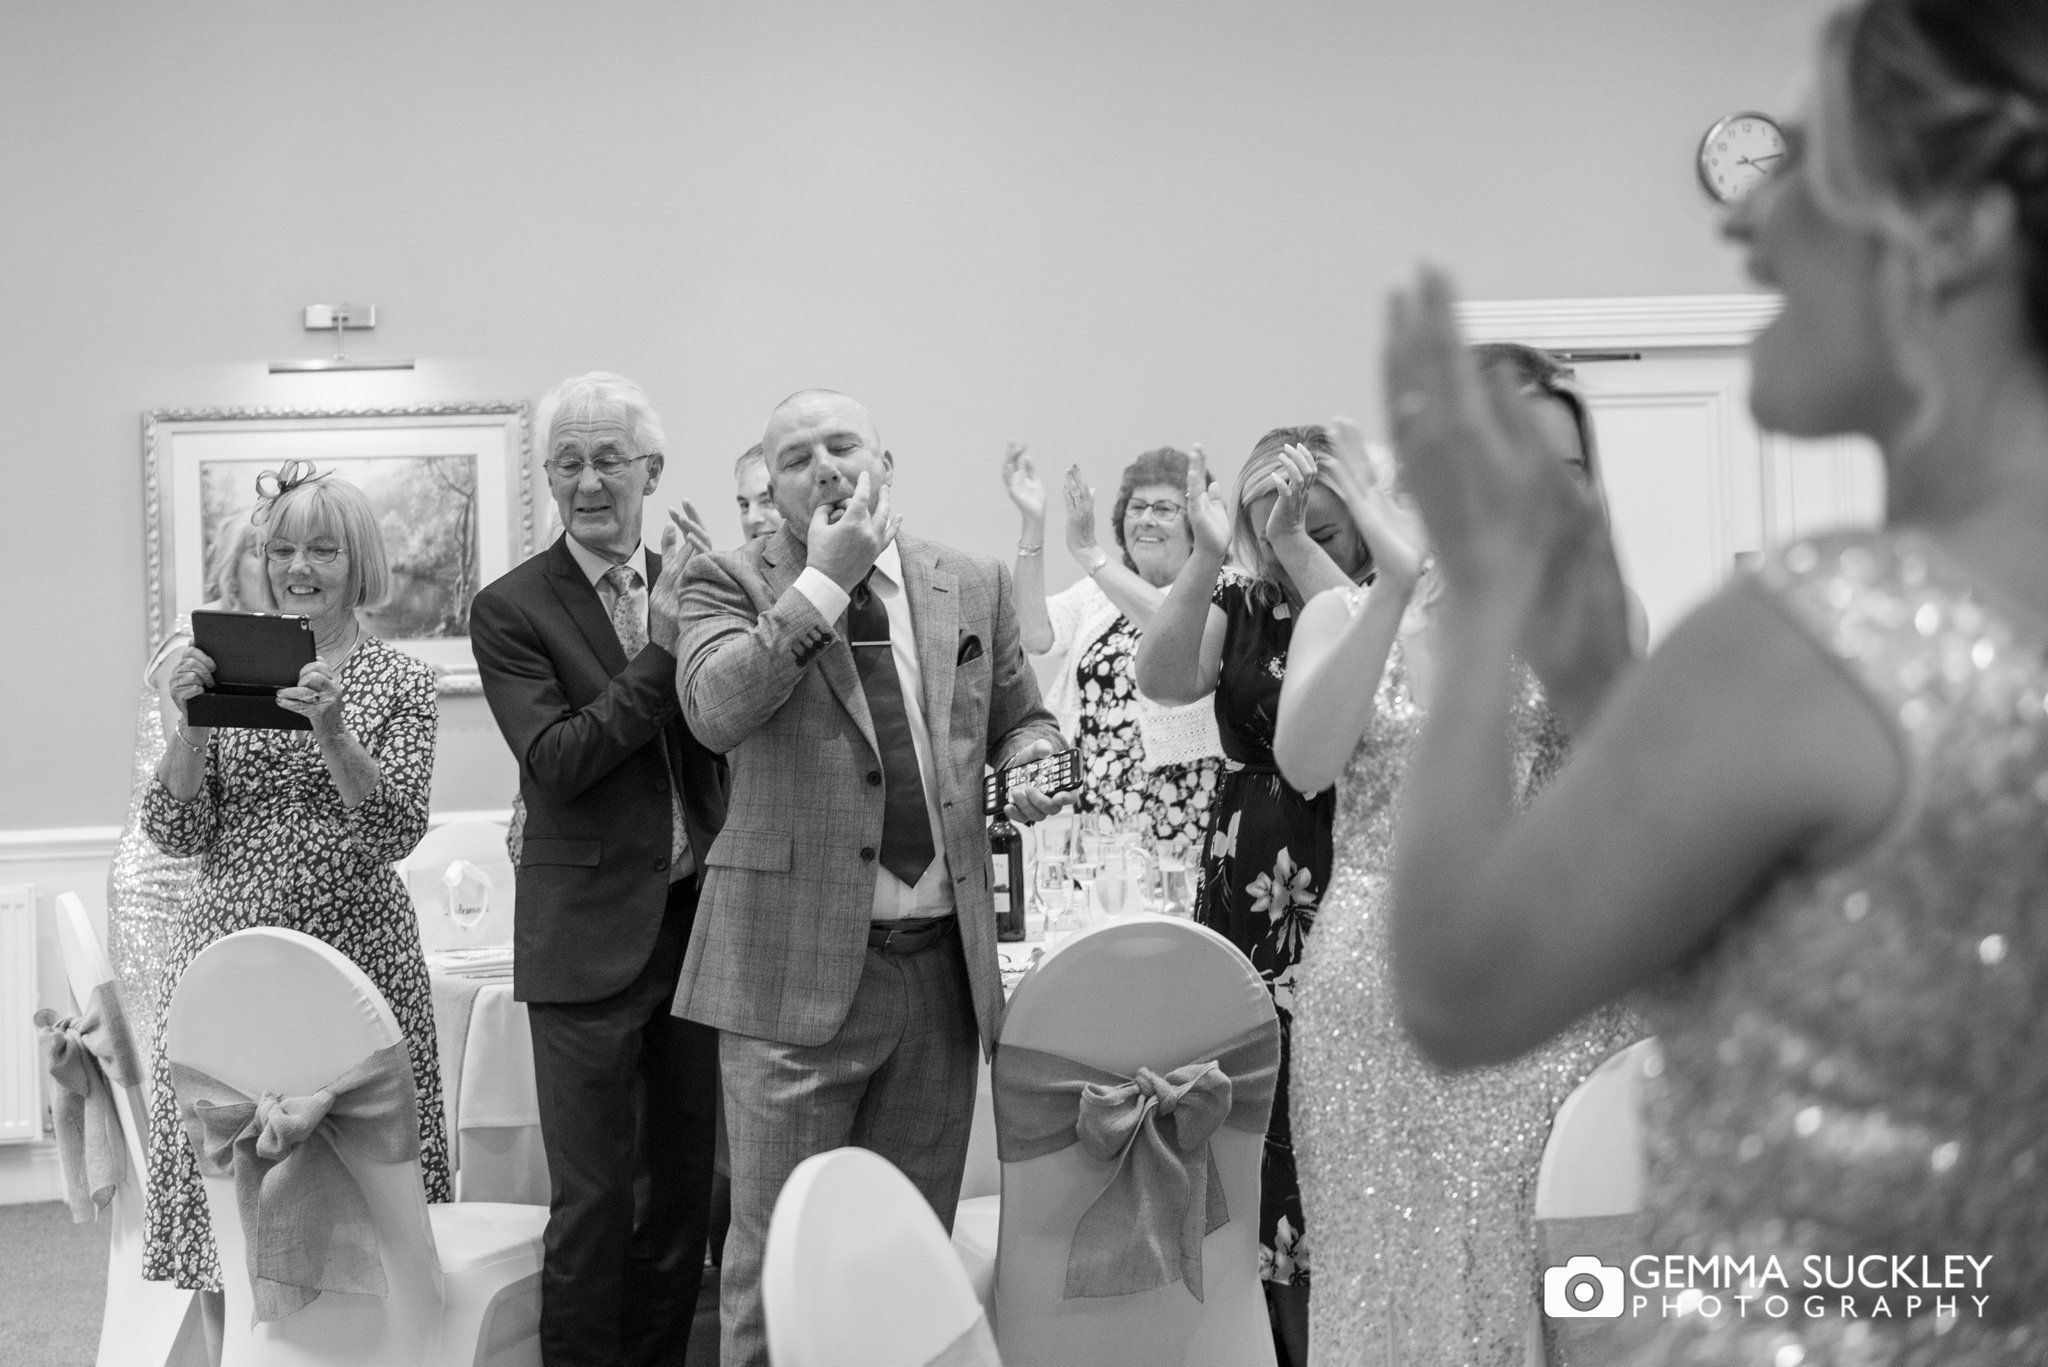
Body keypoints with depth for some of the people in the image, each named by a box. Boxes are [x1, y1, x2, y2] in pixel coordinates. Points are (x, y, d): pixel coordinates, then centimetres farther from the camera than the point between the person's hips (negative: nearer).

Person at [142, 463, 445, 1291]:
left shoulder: (399, 682, 3)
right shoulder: (221, 669, 9)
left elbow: (397, 832, -8)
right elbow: (175, 835, 4)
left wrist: (332, 732, -21)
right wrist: (187, 727, -11)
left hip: (356, 953, -1)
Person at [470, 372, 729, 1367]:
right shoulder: (512, 609, -5)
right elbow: (557, 761, -16)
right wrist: (669, 644, -19)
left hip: (703, 918, 4)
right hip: (592, 937, -4)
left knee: (686, 1185, 13)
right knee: (593, 1199, 1)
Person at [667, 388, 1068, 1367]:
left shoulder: (973, 586, 11)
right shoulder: (727, 581, 0)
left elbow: (1019, 718, 22)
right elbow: (715, 709, -18)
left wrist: (1035, 761, -1)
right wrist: (825, 579, -15)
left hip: (944, 957, 4)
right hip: (800, 960, -4)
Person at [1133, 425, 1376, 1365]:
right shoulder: (1239, 607, 9)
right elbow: (1162, 679, -8)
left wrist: (1296, 545, -24)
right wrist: (1207, 555, -21)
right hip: (1244, 907, 3)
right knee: (1255, 1142, 0)